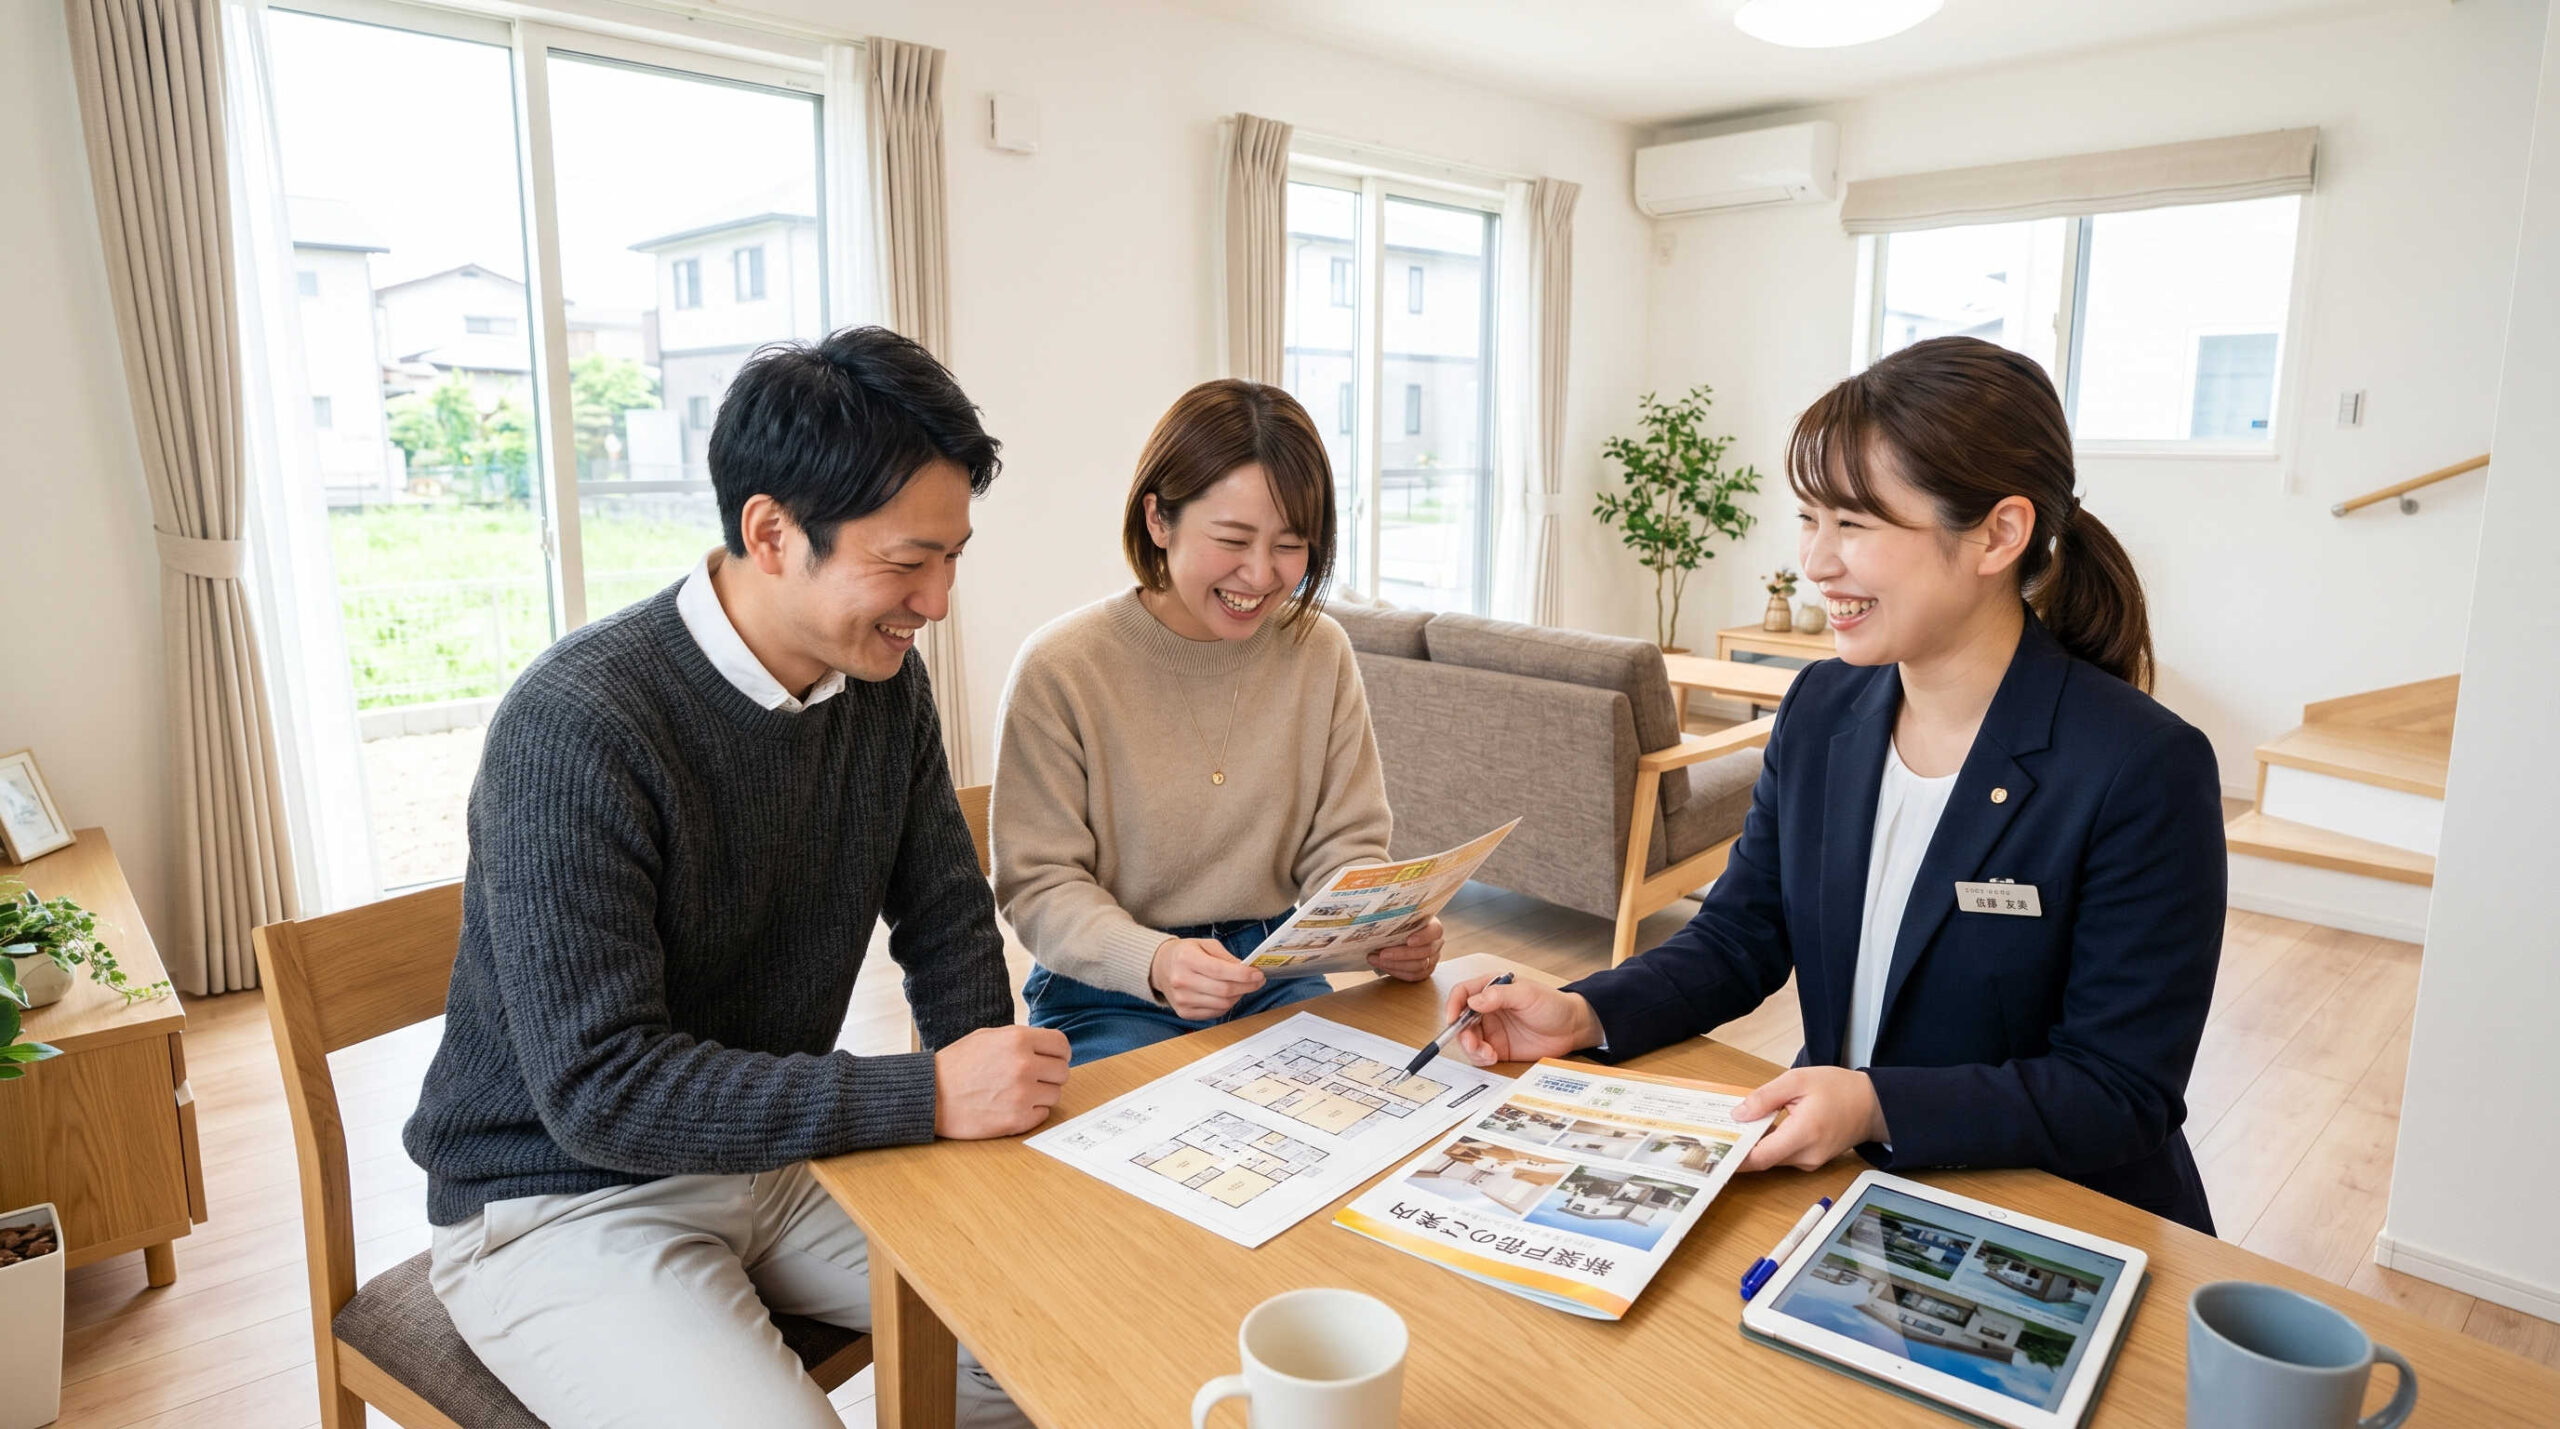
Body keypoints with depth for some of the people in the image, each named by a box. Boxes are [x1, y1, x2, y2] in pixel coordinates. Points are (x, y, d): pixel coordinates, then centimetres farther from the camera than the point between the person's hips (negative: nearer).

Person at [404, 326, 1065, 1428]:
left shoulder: (885, 679, -4)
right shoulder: (576, 726, -25)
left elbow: (950, 931, 4)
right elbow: (599, 1088, -27)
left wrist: (999, 1106, -9)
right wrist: (927, 1096, -30)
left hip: (778, 1155, 6)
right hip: (565, 1202, -5)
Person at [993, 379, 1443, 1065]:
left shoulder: (1320, 653, 2)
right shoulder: (1060, 669, -11)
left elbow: (1343, 848, 4)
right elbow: (1040, 885, -11)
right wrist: (1154, 961, -30)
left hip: (1277, 980, 4)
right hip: (1111, 997, -3)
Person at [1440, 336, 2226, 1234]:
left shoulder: (2144, 770, -17)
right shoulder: (1820, 710, 1)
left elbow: (2122, 1097, -15)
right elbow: (1738, 938, 6)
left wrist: (1878, 1105, -28)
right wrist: (1584, 1015, -10)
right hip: (1835, 1188, 5)